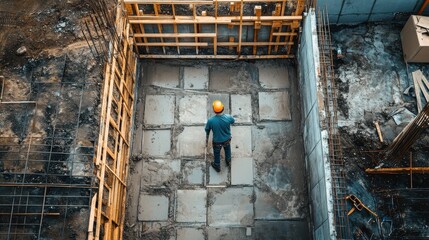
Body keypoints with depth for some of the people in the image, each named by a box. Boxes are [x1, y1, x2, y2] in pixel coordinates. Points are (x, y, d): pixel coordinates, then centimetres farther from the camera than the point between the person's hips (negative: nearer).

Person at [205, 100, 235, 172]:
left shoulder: (210, 120, -33)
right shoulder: (228, 117, -30)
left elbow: (207, 132, -14)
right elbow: (233, 121, -4)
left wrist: (206, 141, 5)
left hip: (217, 141, -1)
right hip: (227, 139, 1)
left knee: (217, 154, 28)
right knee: (227, 150, 34)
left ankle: (217, 167, 54)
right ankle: (228, 161, 62)